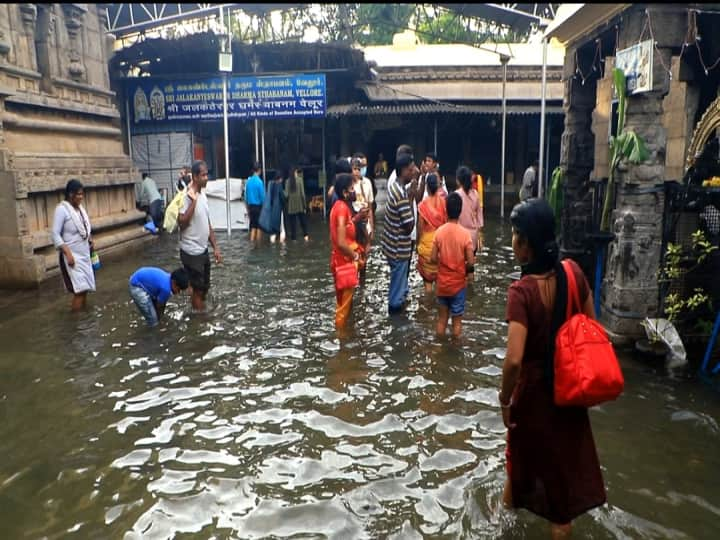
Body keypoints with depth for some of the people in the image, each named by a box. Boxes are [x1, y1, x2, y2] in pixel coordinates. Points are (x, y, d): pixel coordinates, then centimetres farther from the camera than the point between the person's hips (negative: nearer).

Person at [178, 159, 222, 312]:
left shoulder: (203, 195, 9)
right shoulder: (186, 196, -17)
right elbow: (182, 223, -27)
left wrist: (215, 247, 12)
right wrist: (193, 201, -28)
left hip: (203, 250, 8)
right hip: (191, 252, -8)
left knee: (204, 288, 16)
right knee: (198, 289, 1)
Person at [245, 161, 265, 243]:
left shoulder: (248, 181, 3)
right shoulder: (259, 182, -14)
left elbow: (246, 196, 8)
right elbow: (262, 196, -13)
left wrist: (248, 209, 16)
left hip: (251, 206, 5)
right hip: (258, 206, -5)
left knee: (253, 226, 11)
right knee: (259, 226, 4)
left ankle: (252, 242, 8)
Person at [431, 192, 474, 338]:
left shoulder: (439, 232, -8)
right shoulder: (465, 233, -15)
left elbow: (433, 258, -6)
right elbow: (471, 261, -15)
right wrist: (462, 264, 6)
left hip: (442, 283, 2)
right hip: (458, 283, -2)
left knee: (442, 318, 15)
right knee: (457, 320, 11)